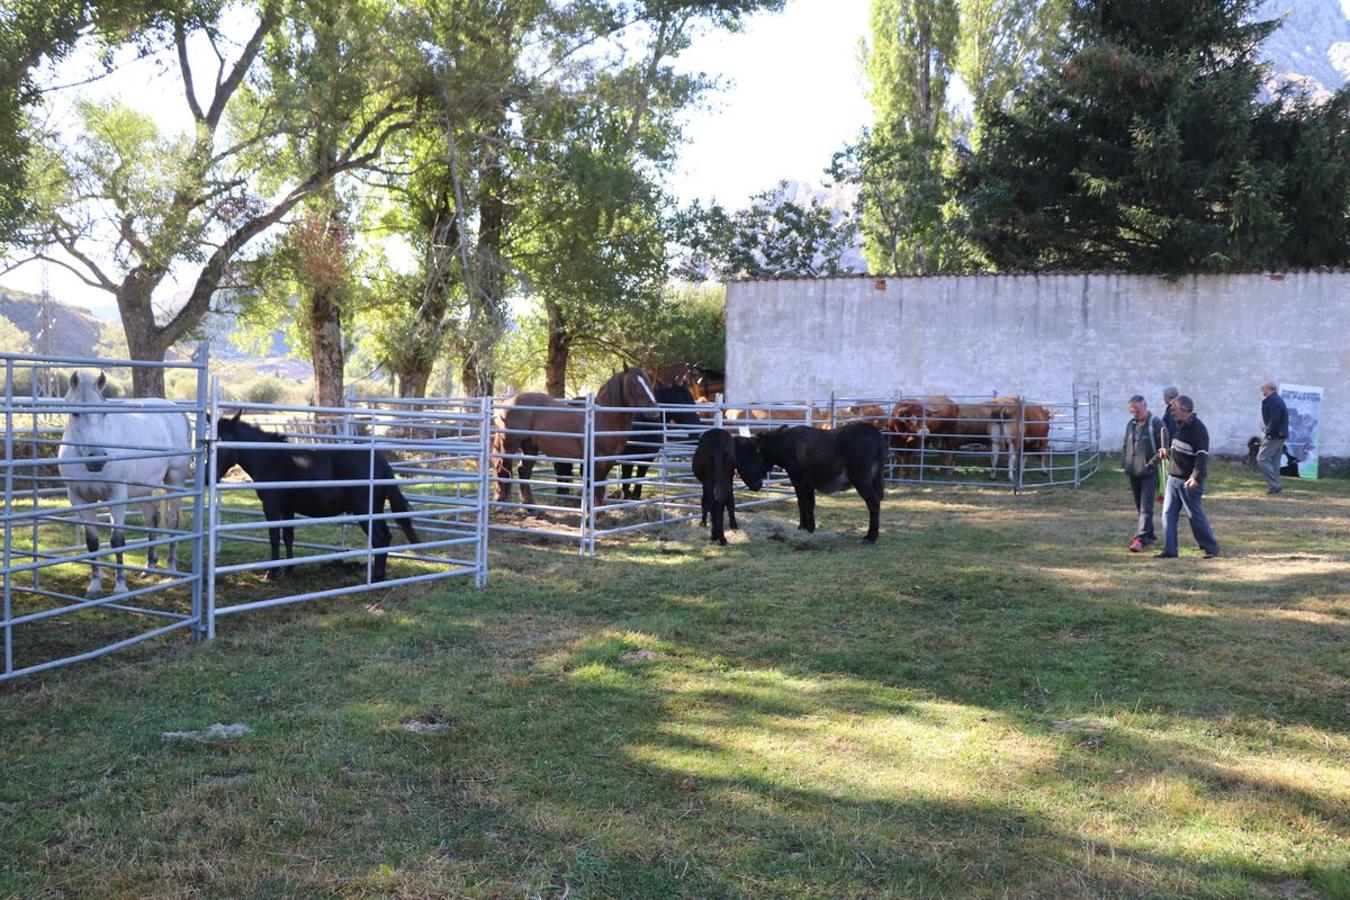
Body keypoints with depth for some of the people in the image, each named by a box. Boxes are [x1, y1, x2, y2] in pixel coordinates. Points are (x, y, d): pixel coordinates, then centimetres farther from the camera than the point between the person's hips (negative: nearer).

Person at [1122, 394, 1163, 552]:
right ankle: (1150, 536, 25)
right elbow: (1126, 445, 22)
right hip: (1133, 472, 7)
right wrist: (1124, 461, 7)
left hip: (1149, 473, -7)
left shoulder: (1156, 424, -8)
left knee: (1146, 507, -11)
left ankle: (1141, 538, -17)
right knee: (1139, 507, 13)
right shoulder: (1131, 424, 13)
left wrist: (1152, 463, -18)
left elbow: (1163, 448, -11)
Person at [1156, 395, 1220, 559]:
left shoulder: (1197, 428, -14)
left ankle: (1211, 547, 13)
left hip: (1189, 481, -9)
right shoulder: (1180, 426, 13)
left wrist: (1196, 476, -29)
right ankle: (1169, 550, 8)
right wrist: (1168, 453, 5)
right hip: (1173, 477, 9)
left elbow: (1202, 455, -21)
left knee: (1195, 515, -1)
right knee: (1168, 513, 5)